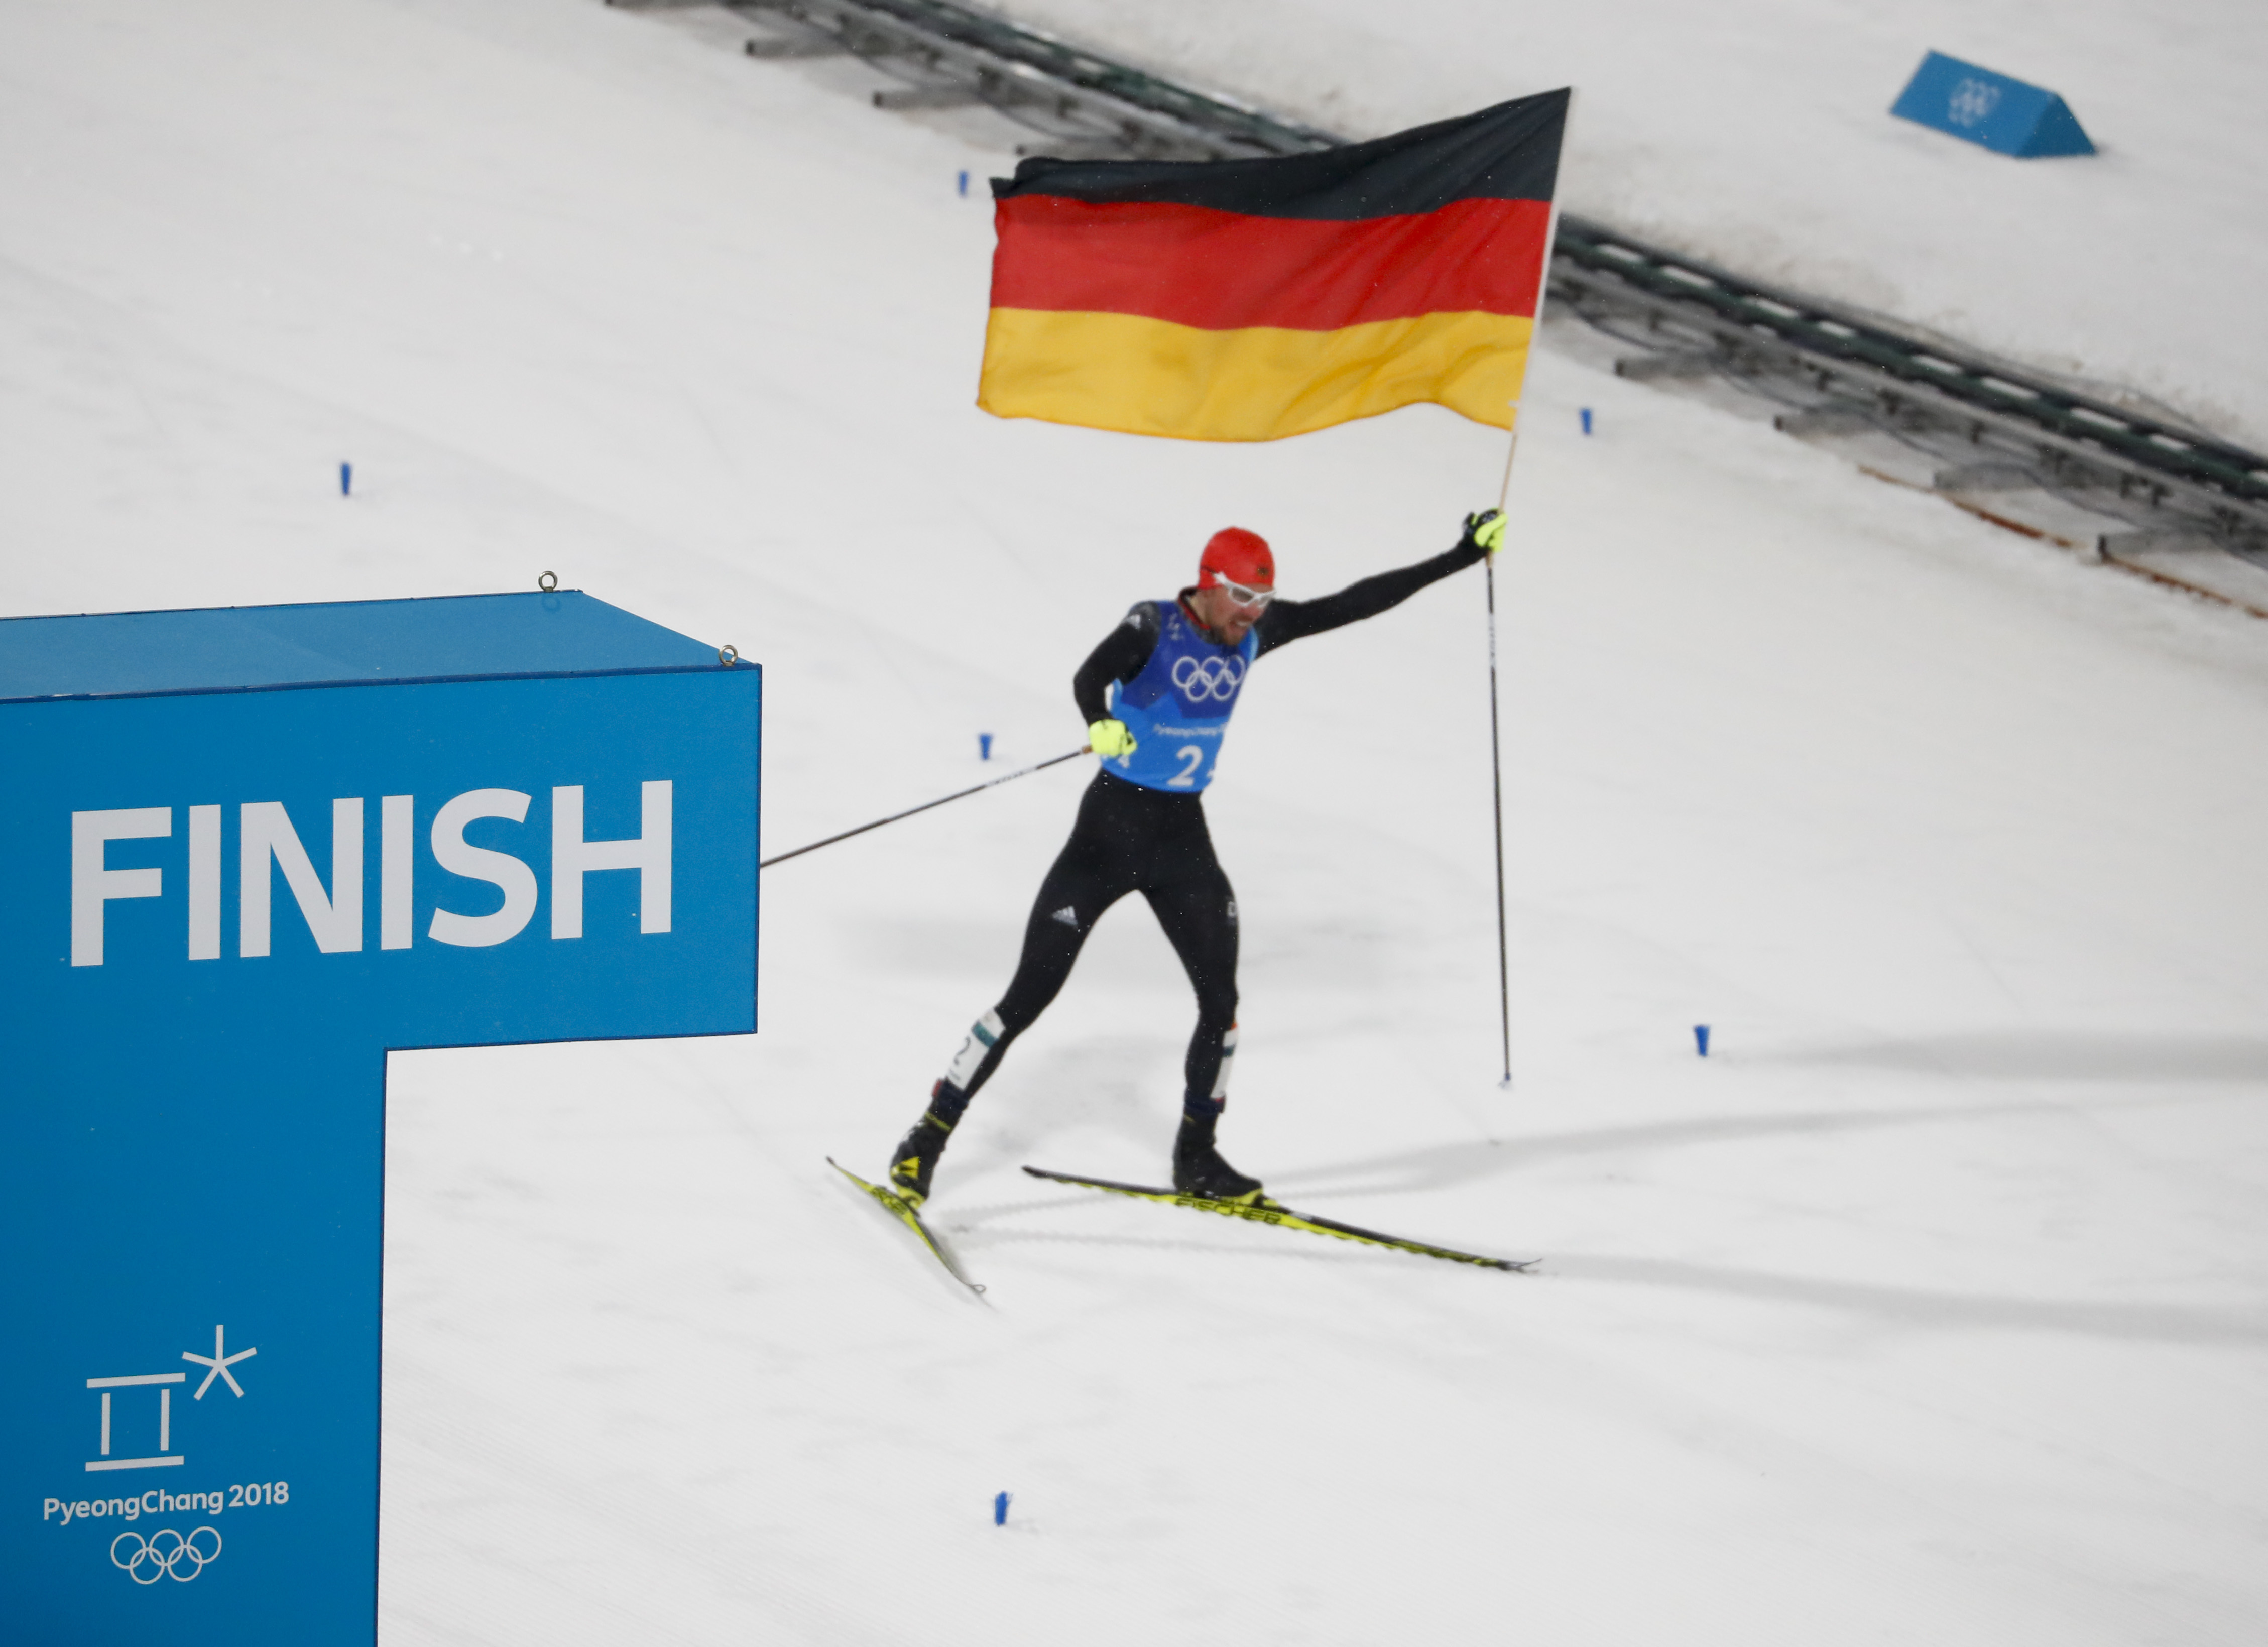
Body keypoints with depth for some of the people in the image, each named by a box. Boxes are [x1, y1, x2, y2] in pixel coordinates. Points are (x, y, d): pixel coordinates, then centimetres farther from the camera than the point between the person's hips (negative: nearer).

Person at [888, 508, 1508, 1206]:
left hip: (1183, 840, 5)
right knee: (1029, 997, -6)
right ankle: (930, 1135, 1)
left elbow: (1356, 603, 6)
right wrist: (1100, 722, -58)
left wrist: (1459, 559, 7)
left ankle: (1196, 1158, 20)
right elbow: (1091, 676, -35)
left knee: (1221, 1002, 3)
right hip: (1110, 826, -5)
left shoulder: (1256, 633, 0)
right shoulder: (1153, 626, -17)